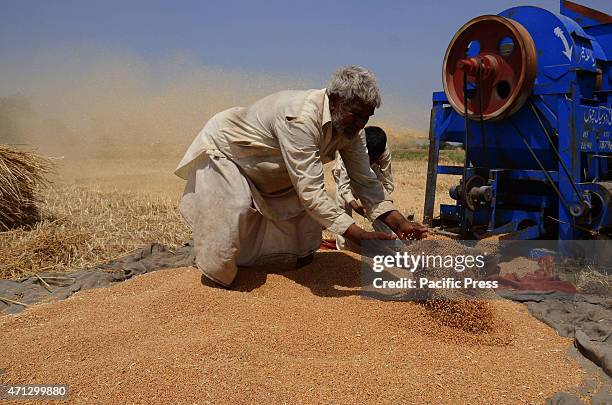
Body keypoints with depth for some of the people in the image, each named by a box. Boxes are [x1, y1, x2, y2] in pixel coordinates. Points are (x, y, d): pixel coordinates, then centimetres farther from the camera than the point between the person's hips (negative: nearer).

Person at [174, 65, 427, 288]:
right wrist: (360, 237, -46)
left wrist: (398, 223, -25)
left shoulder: (349, 126, -17)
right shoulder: (300, 119, -42)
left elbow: (365, 180, -13)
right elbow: (310, 191, -44)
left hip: (271, 177, 7)